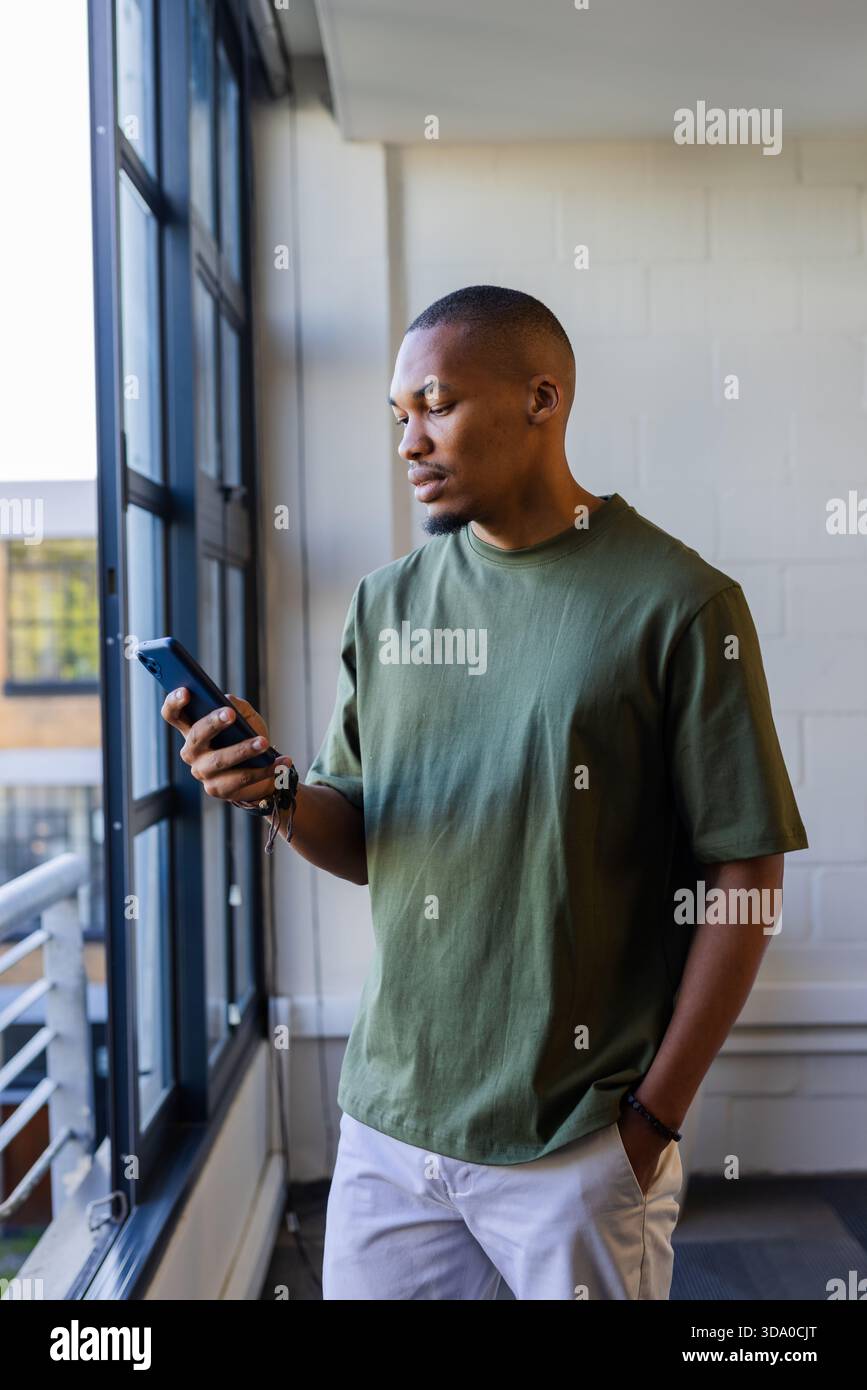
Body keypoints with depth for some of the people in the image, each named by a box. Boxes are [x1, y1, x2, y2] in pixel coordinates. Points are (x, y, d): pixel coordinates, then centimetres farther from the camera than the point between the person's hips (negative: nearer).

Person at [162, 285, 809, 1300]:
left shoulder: (678, 605, -10)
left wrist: (655, 1115, -9)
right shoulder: (386, 601, 5)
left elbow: (745, 876, -9)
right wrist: (280, 795, -12)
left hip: (576, 1149, -4)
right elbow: (361, 843, 9)